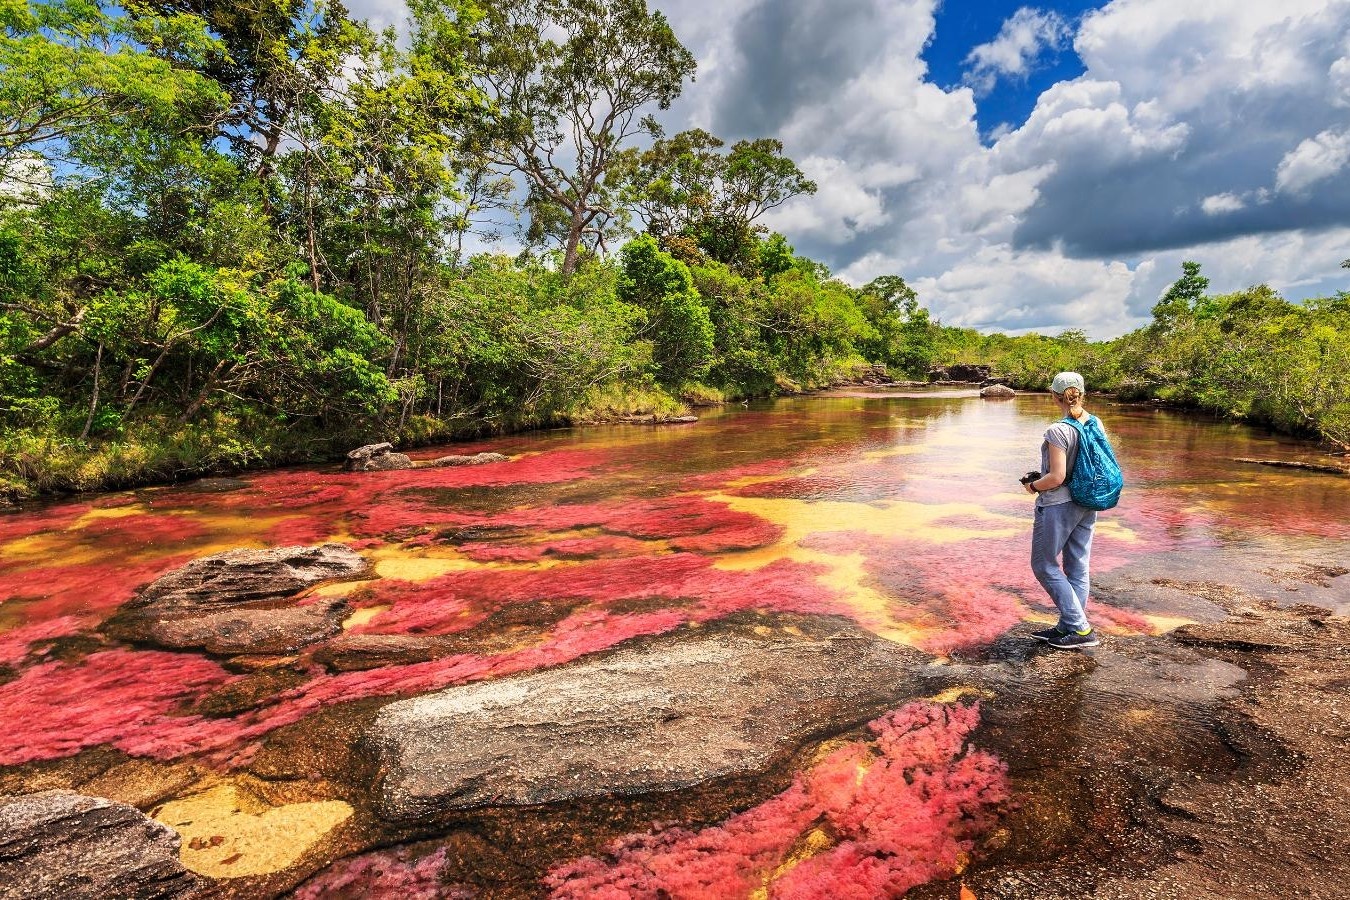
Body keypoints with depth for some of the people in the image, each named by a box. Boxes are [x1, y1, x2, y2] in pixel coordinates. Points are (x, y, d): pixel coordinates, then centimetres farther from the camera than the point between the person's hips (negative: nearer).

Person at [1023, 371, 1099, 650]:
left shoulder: (1058, 430, -20)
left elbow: (1057, 477, -22)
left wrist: (1033, 485, -5)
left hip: (1058, 505, -8)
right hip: (1087, 505, 8)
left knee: (1044, 566, 6)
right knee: (1077, 568, 13)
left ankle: (1081, 629, 6)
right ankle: (1067, 627, 24)